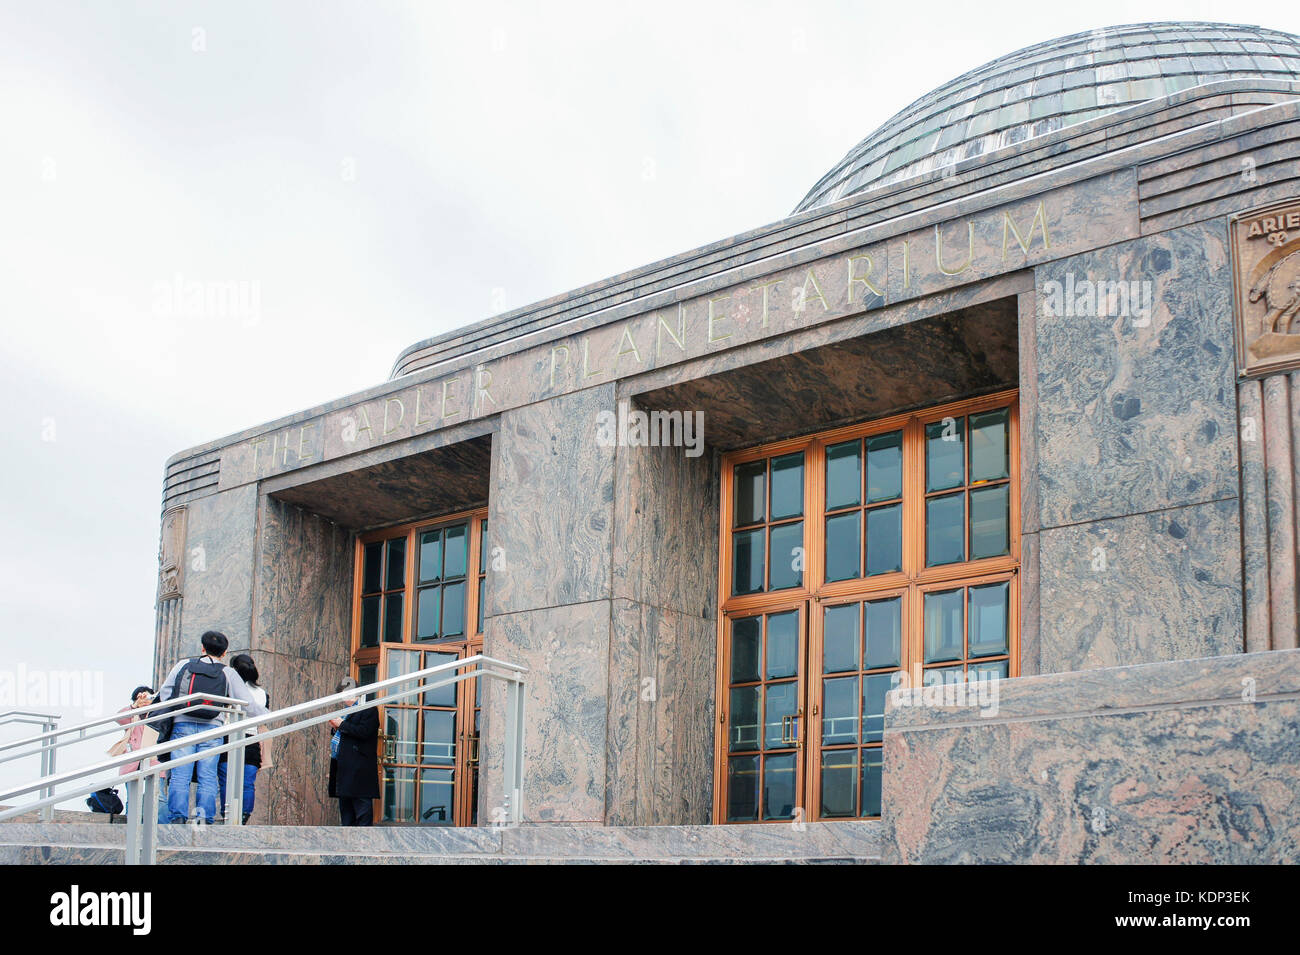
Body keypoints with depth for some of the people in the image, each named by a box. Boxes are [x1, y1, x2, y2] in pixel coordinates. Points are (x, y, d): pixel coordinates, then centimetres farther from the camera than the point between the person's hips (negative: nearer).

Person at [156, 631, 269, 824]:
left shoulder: (183, 665, 11)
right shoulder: (228, 674, 9)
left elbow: (164, 695, 8)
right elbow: (249, 704, 9)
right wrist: (268, 715, 24)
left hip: (183, 725, 0)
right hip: (211, 728, 0)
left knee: (179, 775, -3)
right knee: (208, 777, 1)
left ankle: (178, 817, -12)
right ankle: (204, 817, -8)